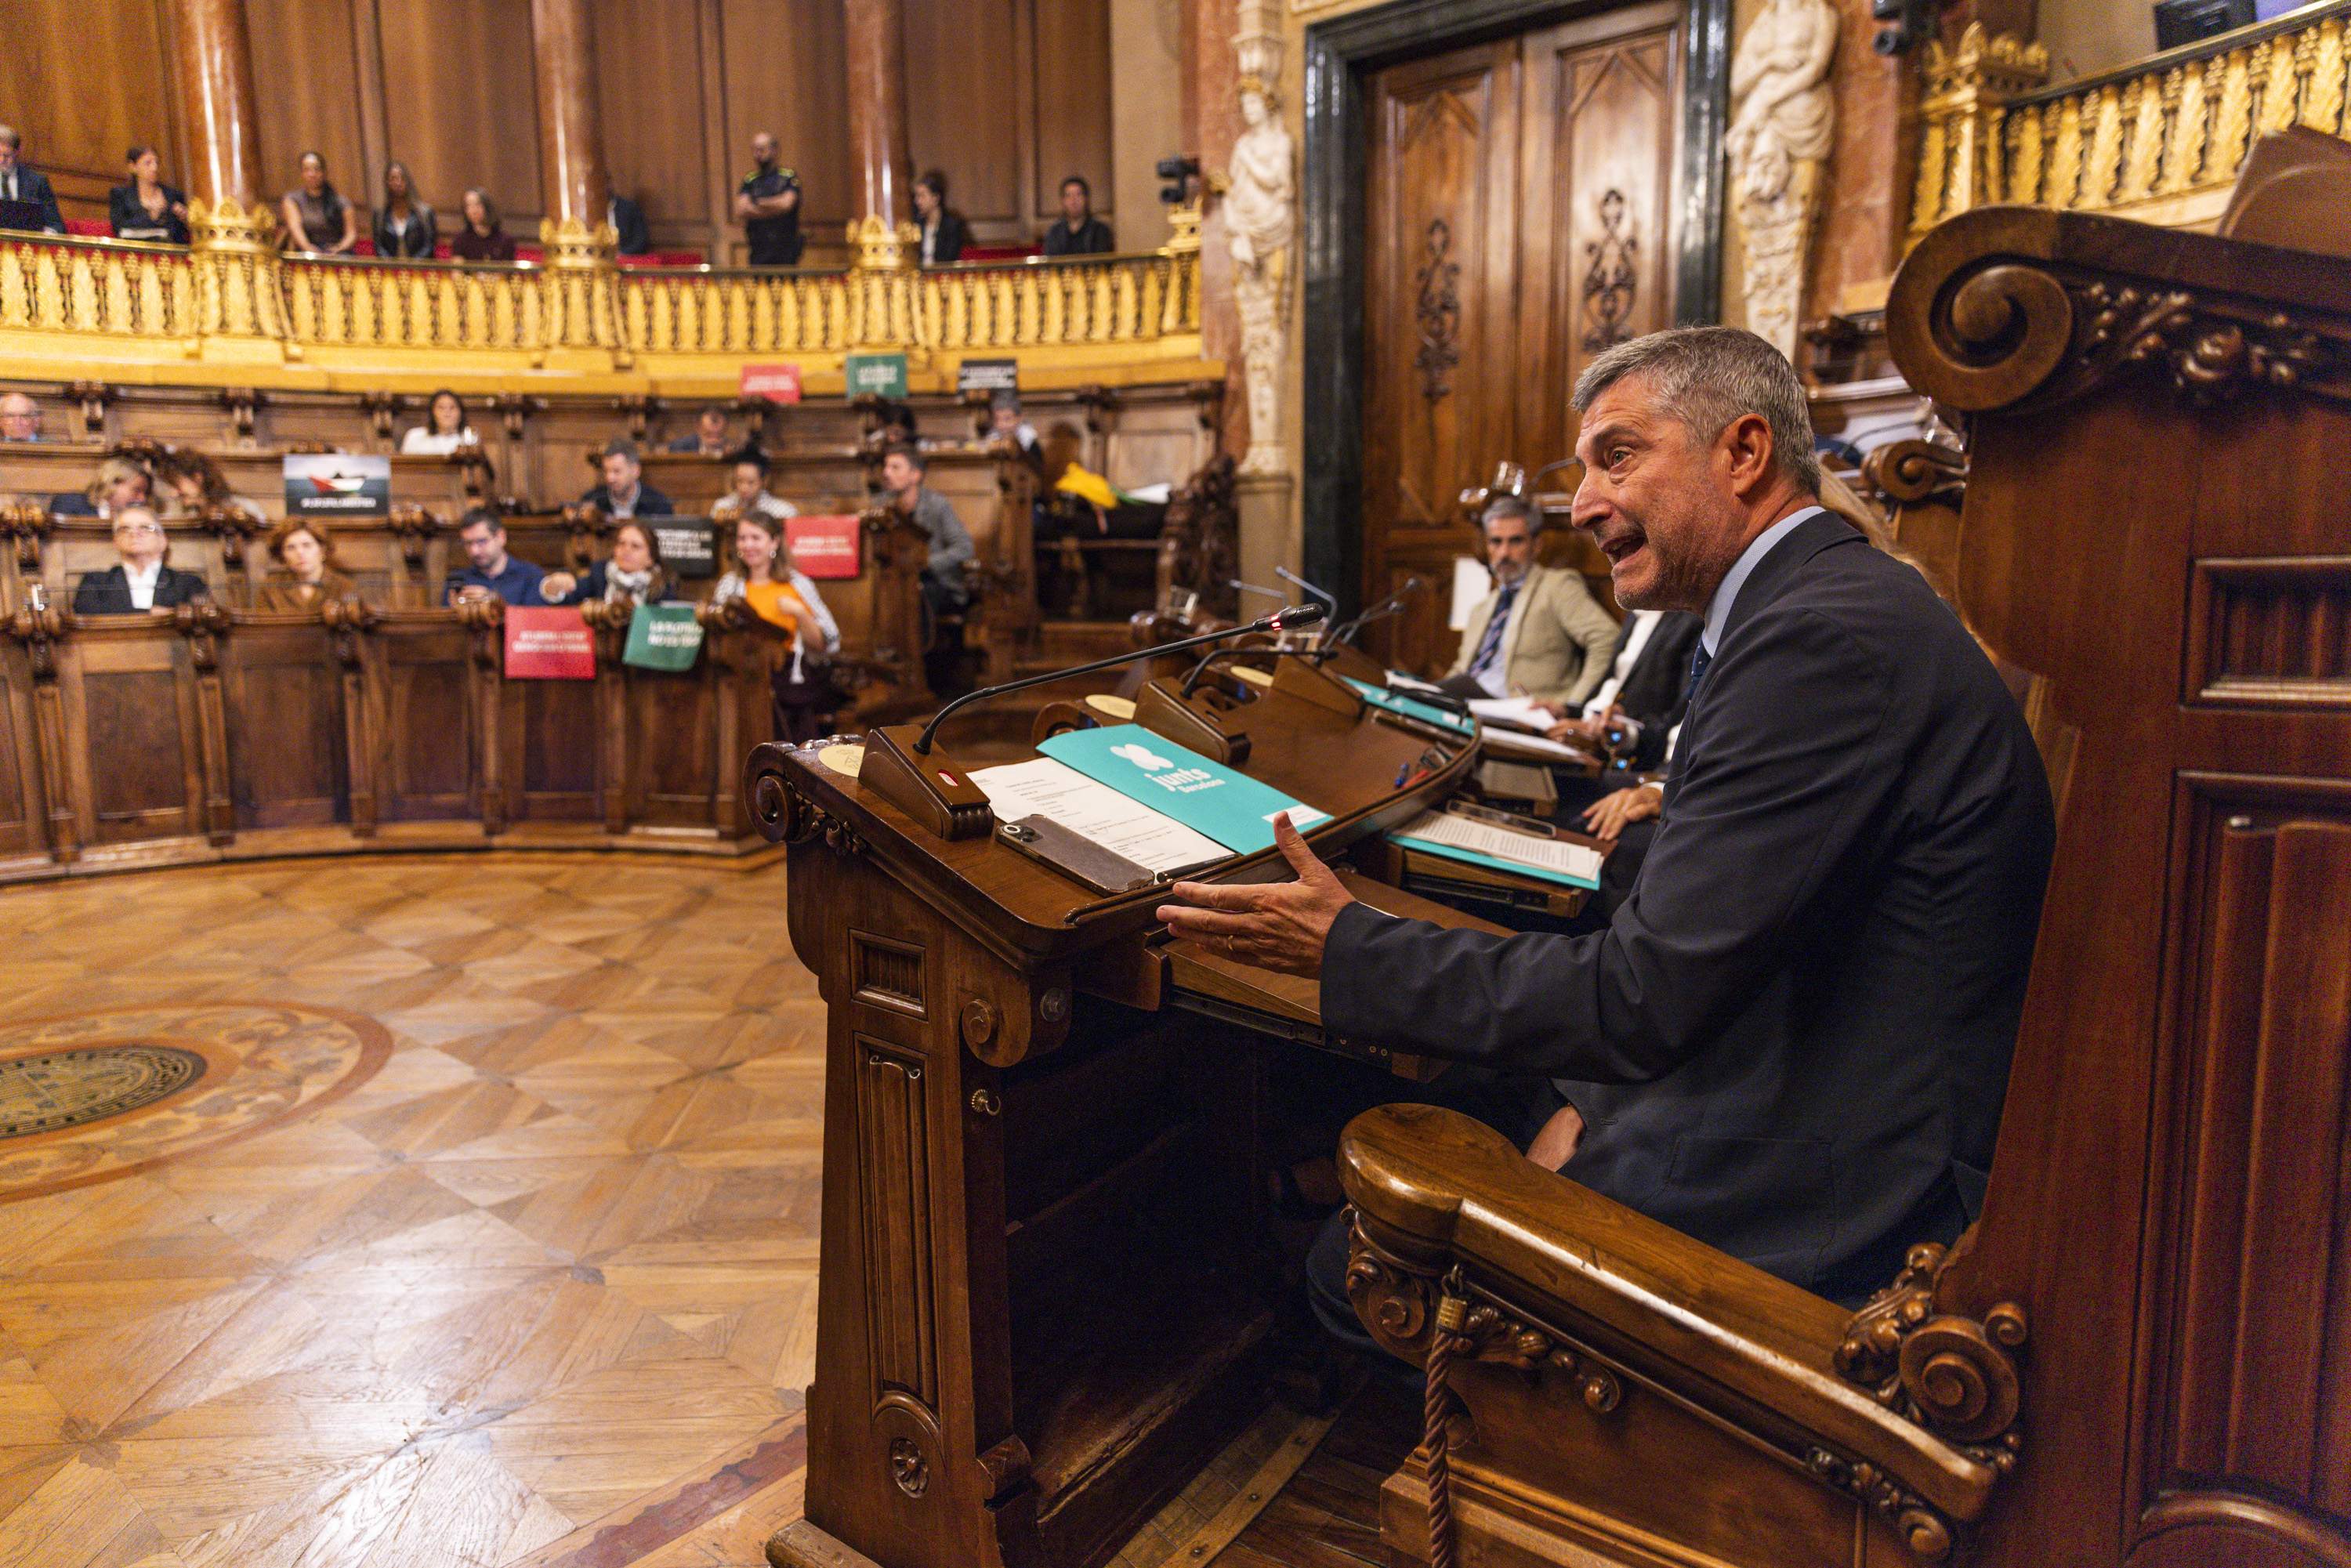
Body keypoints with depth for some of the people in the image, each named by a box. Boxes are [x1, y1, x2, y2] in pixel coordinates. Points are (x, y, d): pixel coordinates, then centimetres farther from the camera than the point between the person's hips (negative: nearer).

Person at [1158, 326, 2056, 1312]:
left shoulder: (1824, 638, -23)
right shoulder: (1826, 608, 10)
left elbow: (1643, 998, -25)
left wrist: (1350, 950, -17)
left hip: (1821, 1211, -9)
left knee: (1354, 1271, -3)